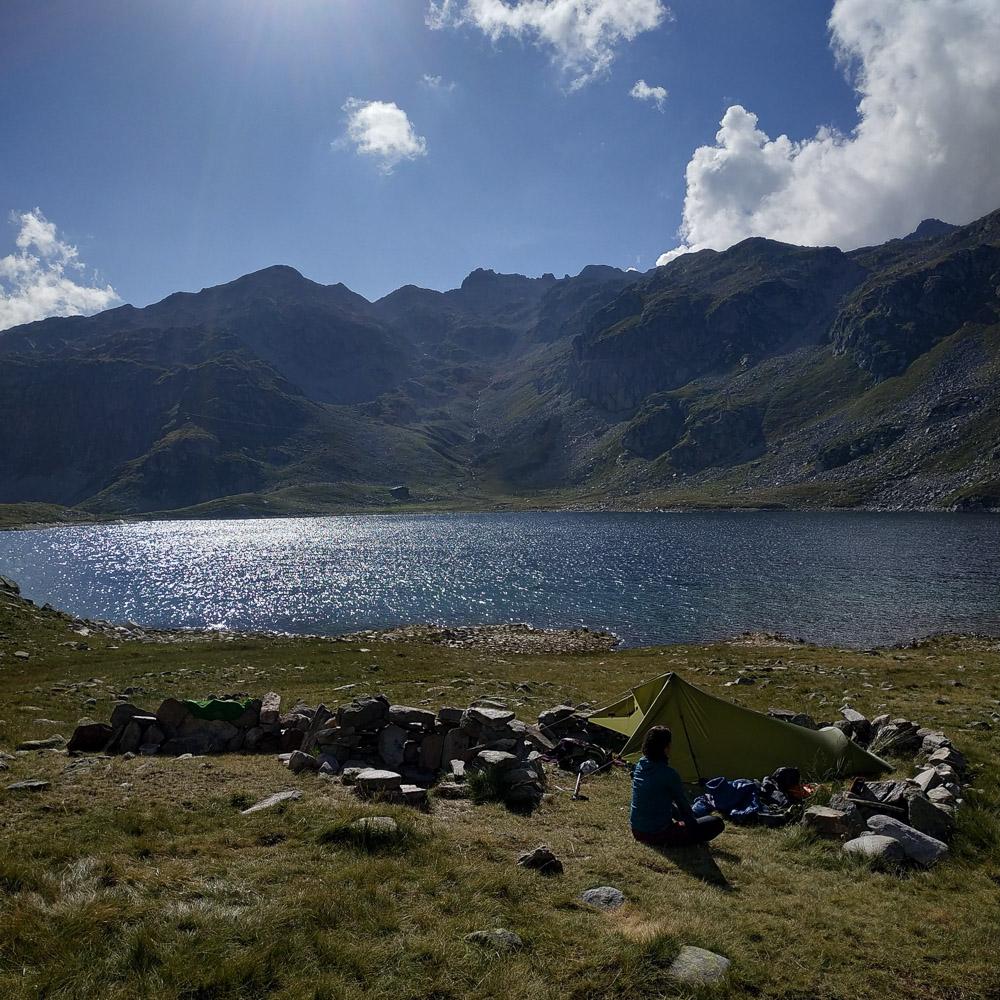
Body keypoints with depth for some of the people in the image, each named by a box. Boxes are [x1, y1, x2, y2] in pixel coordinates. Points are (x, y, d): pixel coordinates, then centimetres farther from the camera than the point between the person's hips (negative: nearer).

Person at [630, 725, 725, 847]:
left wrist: (680, 818, 26)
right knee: (717, 823, -5)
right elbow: (683, 804, -5)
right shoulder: (668, 774, -21)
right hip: (658, 835, -8)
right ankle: (668, 842, -2)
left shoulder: (640, 766, 3)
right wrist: (694, 822, 13)